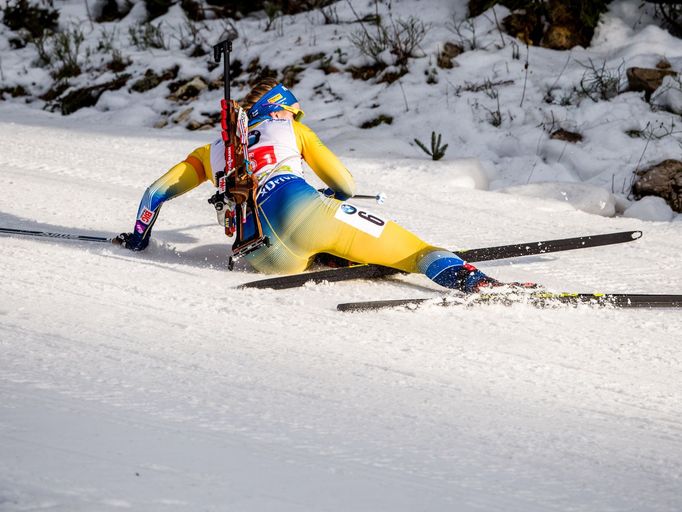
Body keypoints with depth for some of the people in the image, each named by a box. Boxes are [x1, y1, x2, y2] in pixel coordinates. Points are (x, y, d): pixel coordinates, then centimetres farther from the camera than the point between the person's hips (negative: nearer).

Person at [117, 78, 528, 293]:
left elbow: (156, 193, 36)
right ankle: (460, 274, -26)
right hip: (295, 206, -2)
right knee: (400, 244, 1)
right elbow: (343, 182, 34)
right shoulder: (288, 129, 30)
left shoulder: (213, 151, 36)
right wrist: (339, 195, 57)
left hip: (259, 250, 2)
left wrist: (138, 238, 52)